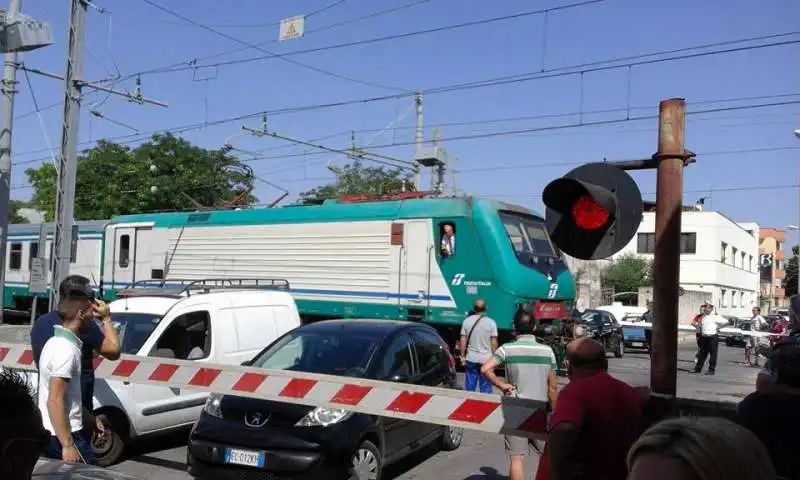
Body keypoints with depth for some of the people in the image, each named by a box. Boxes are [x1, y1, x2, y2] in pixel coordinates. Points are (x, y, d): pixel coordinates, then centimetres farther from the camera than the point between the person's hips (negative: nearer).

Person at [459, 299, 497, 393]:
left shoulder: (467, 321, 0)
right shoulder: (491, 322, -7)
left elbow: (463, 341, 1)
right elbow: (494, 343, -6)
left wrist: (463, 356, 10)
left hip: (471, 359, 2)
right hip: (486, 359, -2)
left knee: (469, 387, 10)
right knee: (486, 388, 6)